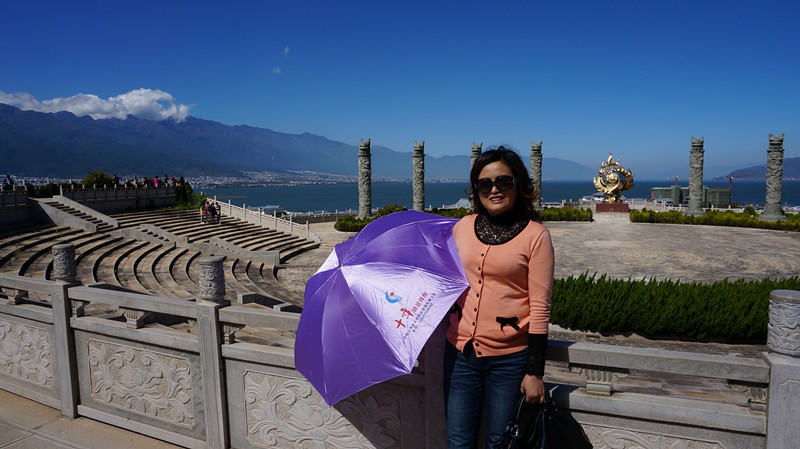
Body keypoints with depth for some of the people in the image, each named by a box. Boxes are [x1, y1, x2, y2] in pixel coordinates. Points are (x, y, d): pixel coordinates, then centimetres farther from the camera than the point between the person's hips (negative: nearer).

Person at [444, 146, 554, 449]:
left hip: (510, 359, -3)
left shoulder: (535, 235, -7)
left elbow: (540, 308, -8)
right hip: (460, 353, 4)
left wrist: (535, 373, -8)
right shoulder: (463, 227, 4)